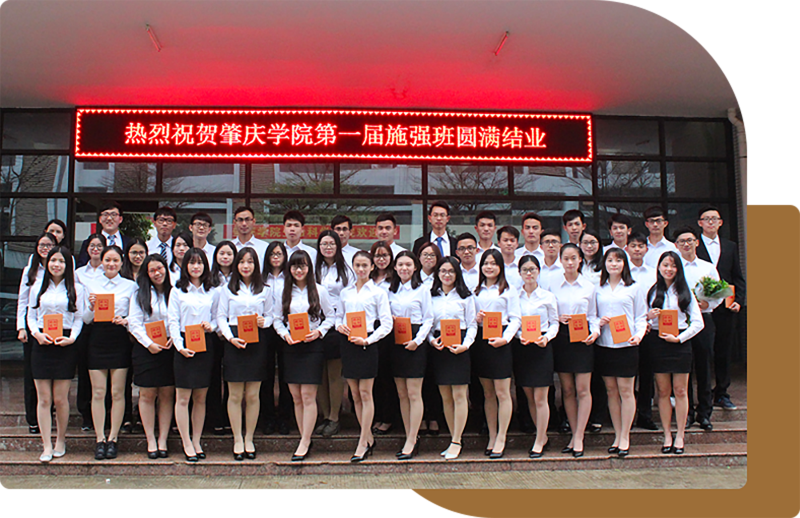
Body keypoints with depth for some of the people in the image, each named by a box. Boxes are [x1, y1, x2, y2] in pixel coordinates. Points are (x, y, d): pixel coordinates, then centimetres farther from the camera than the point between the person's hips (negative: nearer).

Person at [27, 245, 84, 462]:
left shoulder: (75, 289, 6)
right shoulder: (38, 287, 12)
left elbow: (79, 319, 4)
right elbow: (31, 316, 13)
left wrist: (72, 338, -11)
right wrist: (37, 333, -6)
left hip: (65, 345, -2)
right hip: (41, 344, 2)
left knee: (60, 399, -1)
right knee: (44, 399, -1)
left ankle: (61, 440, 18)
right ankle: (47, 446, 4)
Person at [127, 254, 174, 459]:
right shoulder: (140, 295, 5)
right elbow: (134, 323, -2)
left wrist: (174, 339, -9)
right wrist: (149, 344, -11)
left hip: (170, 348, 1)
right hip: (146, 349, -1)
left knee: (167, 394, 2)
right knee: (147, 395, 1)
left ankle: (162, 440, 10)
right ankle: (150, 440, 10)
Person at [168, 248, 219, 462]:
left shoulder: (213, 292, 10)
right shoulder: (177, 291, 4)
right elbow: (172, 321, -1)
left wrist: (211, 326, -9)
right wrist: (180, 346, -12)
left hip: (206, 345, 2)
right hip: (184, 345, -2)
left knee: (201, 397, 6)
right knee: (183, 397, -2)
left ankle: (197, 441, 16)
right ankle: (187, 444, 5)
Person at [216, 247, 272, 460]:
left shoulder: (265, 290, 10)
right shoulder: (227, 289, 7)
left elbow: (270, 315, 11)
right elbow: (221, 317, 3)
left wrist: (263, 321, -12)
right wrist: (231, 338, -11)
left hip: (257, 342, 1)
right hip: (233, 342, -1)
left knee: (253, 395, 3)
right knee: (235, 395, 2)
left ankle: (249, 439, 16)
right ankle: (237, 440, 13)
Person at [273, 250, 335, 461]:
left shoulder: (319, 291, 1)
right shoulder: (284, 292, 9)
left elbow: (330, 316, 4)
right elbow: (277, 319, 10)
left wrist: (319, 331, -11)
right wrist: (285, 334, -7)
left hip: (313, 346, -3)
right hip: (291, 347, 3)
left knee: (308, 395, -7)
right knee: (296, 397, 5)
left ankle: (304, 443, -1)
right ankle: (305, 439, 16)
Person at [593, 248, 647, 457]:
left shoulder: (634, 288, 4)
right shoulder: (598, 289, 10)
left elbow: (641, 316, 3)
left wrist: (638, 334, -13)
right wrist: (598, 321, -7)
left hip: (626, 345, -2)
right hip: (603, 345, 2)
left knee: (626, 391, 0)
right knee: (611, 391, 7)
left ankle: (625, 436, 9)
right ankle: (617, 435, 16)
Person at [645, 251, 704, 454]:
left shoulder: (685, 292, 5)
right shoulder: (651, 291, 6)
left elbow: (698, 322, 2)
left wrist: (679, 338, -8)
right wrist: (648, 316, -13)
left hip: (680, 343, 0)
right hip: (657, 342, 0)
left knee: (680, 391, 1)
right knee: (663, 391, 4)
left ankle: (680, 436, 10)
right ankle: (667, 435, 12)